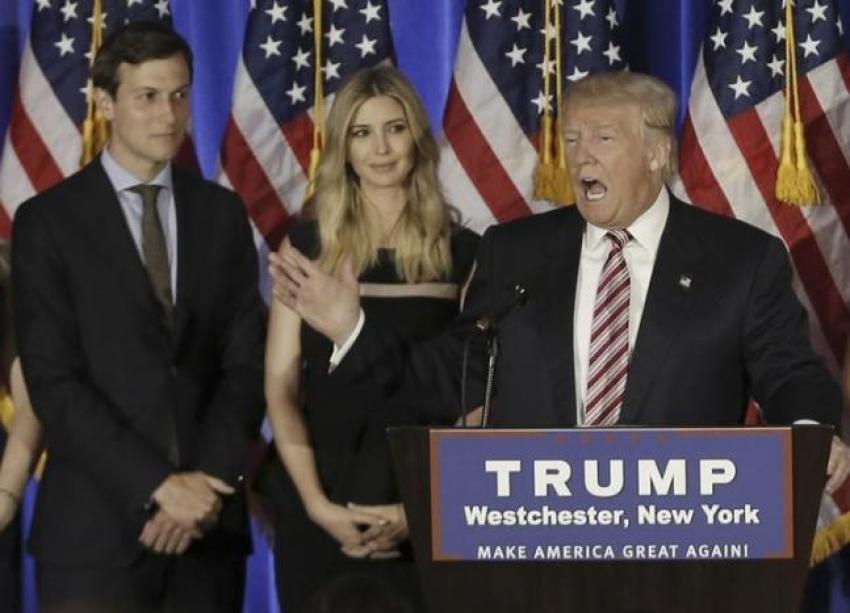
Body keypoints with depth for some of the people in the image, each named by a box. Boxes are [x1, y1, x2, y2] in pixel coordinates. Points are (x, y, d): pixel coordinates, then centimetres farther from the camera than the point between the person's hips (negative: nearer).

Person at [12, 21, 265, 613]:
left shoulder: (222, 214, 11)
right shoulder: (48, 221, 0)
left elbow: (246, 363, 5)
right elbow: (54, 382, -8)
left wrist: (209, 484, -10)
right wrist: (158, 486, -15)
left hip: (208, 525, 3)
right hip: (95, 527, -3)